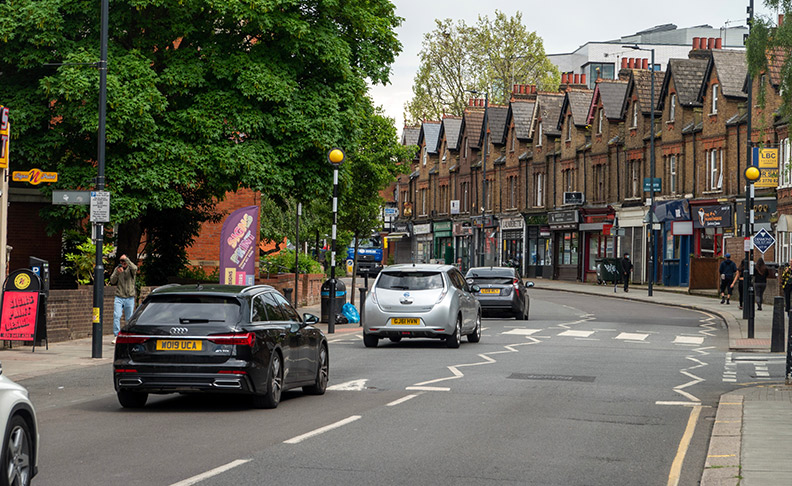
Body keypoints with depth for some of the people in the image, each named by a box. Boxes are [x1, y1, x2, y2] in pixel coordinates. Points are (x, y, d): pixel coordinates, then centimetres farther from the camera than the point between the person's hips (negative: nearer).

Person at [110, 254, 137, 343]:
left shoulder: (131, 269, 1)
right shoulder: (117, 269, 7)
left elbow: (134, 268, -24)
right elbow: (112, 281, 0)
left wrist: (126, 259, -26)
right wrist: (117, 273, -16)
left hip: (130, 298, -1)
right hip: (119, 298, 1)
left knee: (129, 318, 4)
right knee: (116, 316, -13)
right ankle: (116, 336, -13)